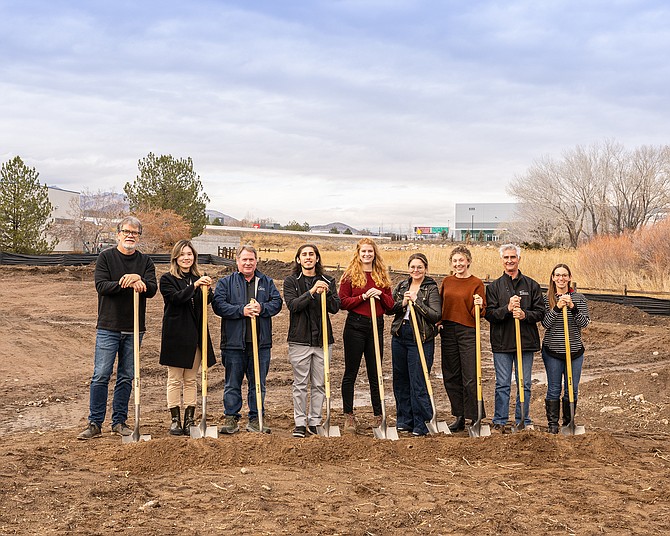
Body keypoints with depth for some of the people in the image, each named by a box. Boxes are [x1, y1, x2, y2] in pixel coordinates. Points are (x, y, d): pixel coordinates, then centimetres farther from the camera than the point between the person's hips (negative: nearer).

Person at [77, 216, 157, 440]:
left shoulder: (145, 261, 9)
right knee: (101, 376, -4)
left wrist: (138, 280, -22)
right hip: (108, 327, -3)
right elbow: (101, 285, -11)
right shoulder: (106, 257, 2)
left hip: (134, 329, 3)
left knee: (127, 377, 8)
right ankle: (95, 423, 4)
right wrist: (128, 283, -21)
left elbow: (152, 289, -3)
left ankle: (119, 421, 18)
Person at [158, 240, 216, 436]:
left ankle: (189, 419, 14)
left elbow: (205, 304, -3)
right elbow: (176, 297, -20)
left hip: (195, 335, 4)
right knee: (175, 379, 3)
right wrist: (195, 286, -29)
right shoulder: (167, 279, -2)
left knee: (191, 379, 9)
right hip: (175, 335, -4)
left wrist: (206, 290, -23)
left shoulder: (199, 279, 11)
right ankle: (175, 419, 10)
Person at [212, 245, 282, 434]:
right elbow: (218, 305, -8)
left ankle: (255, 420, 16)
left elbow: (277, 302, 4)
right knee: (232, 384, 5)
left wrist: (261, 308, -15)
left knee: (258, 384, 7)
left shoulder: (267, 282, 12)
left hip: (260, 342, 2)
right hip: (234, 342, -2)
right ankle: (231, 418, 14)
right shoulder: (225, 282, 5)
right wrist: (242, 310, -17)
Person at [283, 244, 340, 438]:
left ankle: (314, 422, 14)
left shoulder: (328, 281, 9)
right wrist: (312, 292, -22)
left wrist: (326, 293, -17)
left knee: (320, 384, 5)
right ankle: (300, 423, 8)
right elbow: (292, 305, -11)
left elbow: (335, 308, 0)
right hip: (300, 339, -2)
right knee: (300, 384, 0)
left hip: (322, 339, 2)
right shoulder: (291, 281, 4)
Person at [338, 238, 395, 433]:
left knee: (375, 374, 9)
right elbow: (343, 302, -6)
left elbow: (391, 305, 10)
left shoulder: (382, 276, 10)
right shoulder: (350, 275, 0)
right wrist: (363, 296, -17)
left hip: (376, 327, 3)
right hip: (355, 327, -3)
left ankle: (379, 416, 15)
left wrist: (380, 295, -9)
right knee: (351, 373, 4)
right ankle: (349, 416, 13)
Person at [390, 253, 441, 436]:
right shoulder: (401, 286, 12)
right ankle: (404, 419, 24)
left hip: (421, 340, -6)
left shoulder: (431, 288, -3)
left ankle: (420, 424, 3)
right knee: (400, 381, 11)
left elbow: (435, 315, -13)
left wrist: (416, 301, -16)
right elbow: (389, 308, 7)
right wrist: (402, 303, -9)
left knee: (418, 383, -5)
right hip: (399, 337, 6)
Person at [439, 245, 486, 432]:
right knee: (451, 377, 8)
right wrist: (438, 324, 5)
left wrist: (479, 306, -25)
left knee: (470, 378, -6)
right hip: (448, 331, 5)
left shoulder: (477, 283, -2)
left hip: (468, 332, -5)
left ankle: (475, 417, 4)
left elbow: (479, 313, -4)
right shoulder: (447, 281, 11)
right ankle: (459, 417, 18)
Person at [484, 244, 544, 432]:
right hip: (502, 343, -1)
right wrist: (507, 308, -18)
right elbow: (489, 314, -3)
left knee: (524, 384, 8)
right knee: (502, 385, 3)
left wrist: (525, 315, -15)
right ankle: (499, 421, 11)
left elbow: (540, 312, 3)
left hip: (526, 342, 1)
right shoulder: (494, 286, 5)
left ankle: (523, 421, 19)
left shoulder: (531, 285, 7)